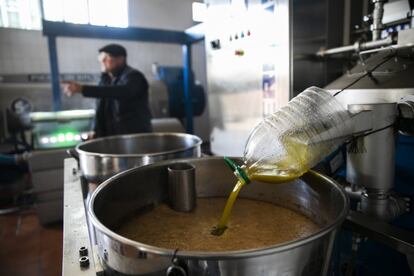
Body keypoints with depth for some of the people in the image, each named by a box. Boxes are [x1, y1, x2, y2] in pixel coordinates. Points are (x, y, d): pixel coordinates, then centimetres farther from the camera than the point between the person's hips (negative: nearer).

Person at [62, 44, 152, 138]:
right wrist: (96, 130, 3)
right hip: (112, 137, 7)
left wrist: (82, 89, -37)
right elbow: (101, 107, 16)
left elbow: (120, 92, -33)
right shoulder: (106, 78, 13)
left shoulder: (133, 76, -12)